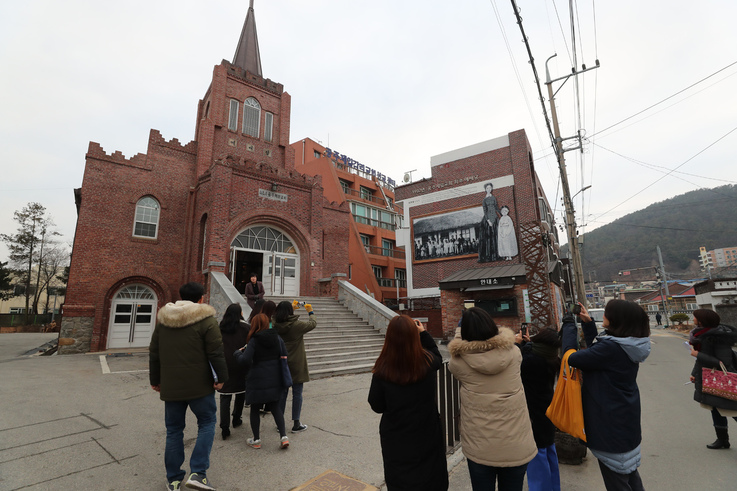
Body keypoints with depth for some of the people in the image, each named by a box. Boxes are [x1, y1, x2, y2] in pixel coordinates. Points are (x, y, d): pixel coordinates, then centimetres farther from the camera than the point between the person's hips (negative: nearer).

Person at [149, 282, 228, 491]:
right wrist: (221, 377, -4)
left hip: (170, 386, 5)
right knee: (207, 423, 12)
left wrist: (155, 380, 22)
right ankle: (198, 473, 5)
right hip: (199, 385, -5)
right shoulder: (206, 320, -12)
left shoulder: (162, 319, 7)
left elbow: (154, 353, 12)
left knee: (174, 430, 17)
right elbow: (215, 353, -14)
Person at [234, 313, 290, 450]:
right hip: (274, 380, 4)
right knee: (275, 407, 14)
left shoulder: (254, 341, -13)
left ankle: (256, 440, 24)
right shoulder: (277, 338, 1)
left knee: (255, 409, 14)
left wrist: (237, 353, -1)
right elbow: (284, 356, 3)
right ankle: (283, 436, 6)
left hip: (258, 380, -4)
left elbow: (245, 360, -20)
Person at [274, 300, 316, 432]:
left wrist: (291, 306, 26)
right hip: (296, 365, -4)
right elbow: (313, 323, -2)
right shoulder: (297, 325, -20)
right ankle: (296, 424, 17)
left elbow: (280, 316, 16)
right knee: (297, 394, 8)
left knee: (282, 393, 17)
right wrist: (310, 312, 16)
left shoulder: (275, 326, -8)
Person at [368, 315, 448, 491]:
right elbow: (437, 355, 6)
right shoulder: (428, 363, -20)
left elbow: (377, 406, -9)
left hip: (396, 441, -1)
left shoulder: (382, 371, -24)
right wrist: (423, 333, 13)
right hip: (427, 437, 1)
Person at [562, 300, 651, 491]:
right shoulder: (630, 345, -2)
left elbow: (572, 357, -24)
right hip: (627, 421, 9)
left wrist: (569, 324, -13)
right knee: (630, 475, 26)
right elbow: (596, 352, 10)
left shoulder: (611, 347, -29)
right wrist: (588, 324, 6)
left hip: (611, 424, -9)